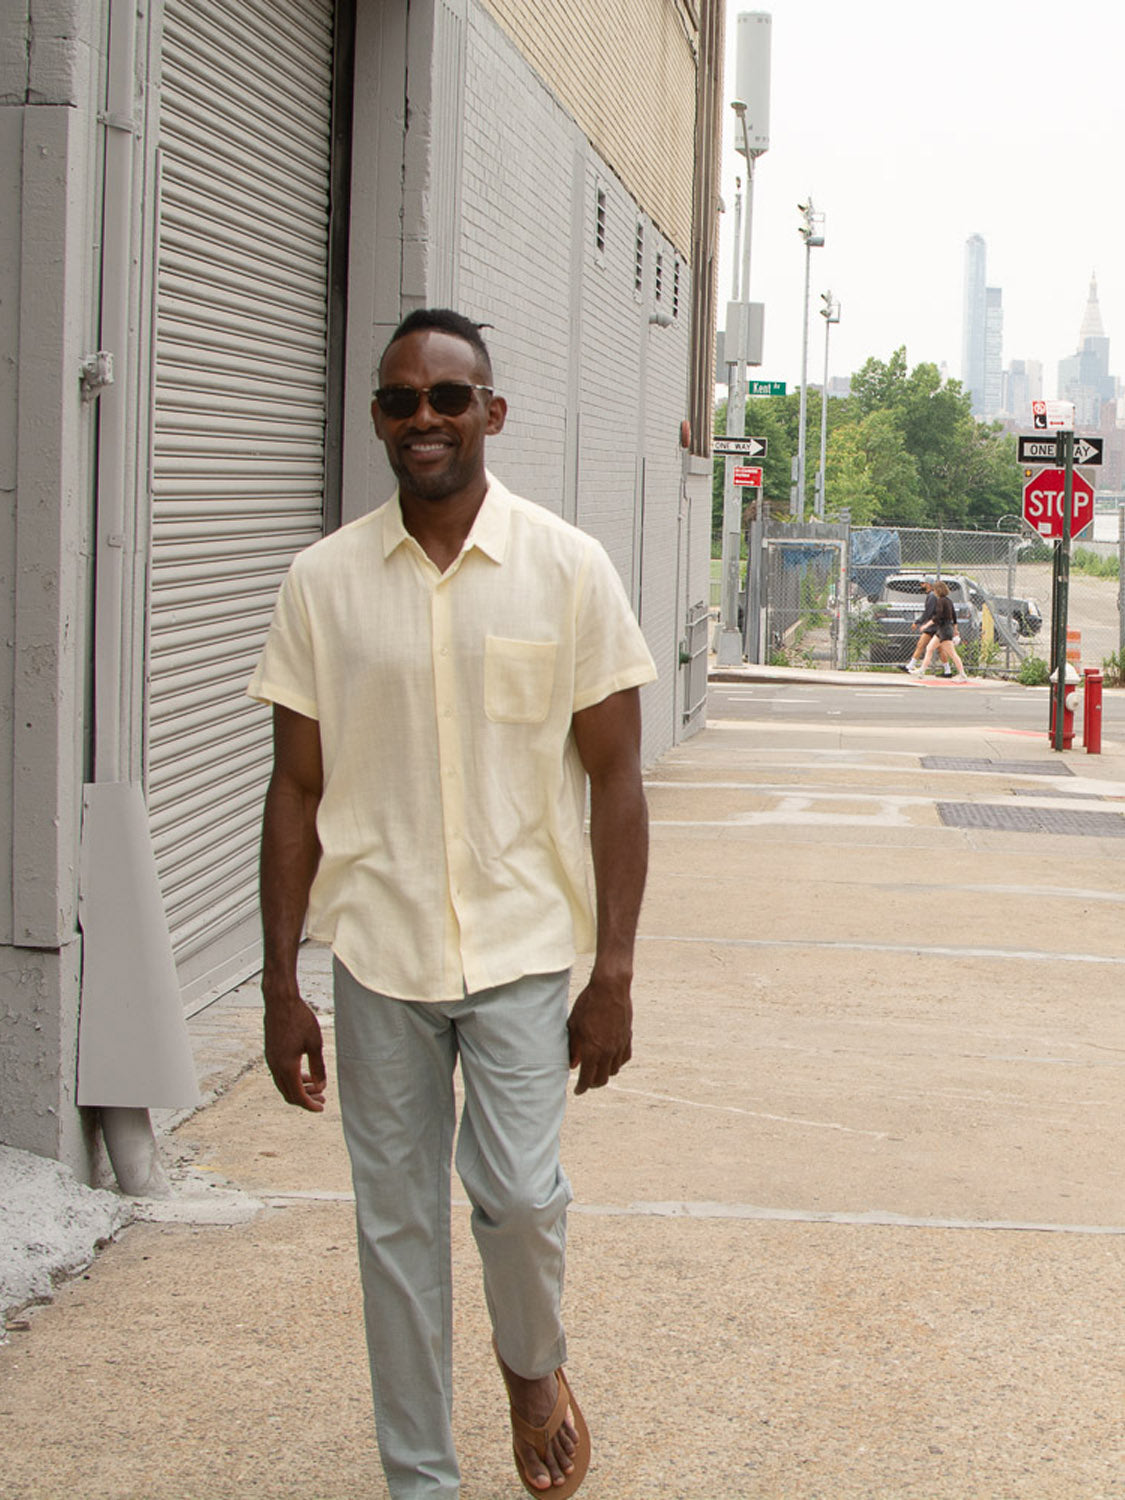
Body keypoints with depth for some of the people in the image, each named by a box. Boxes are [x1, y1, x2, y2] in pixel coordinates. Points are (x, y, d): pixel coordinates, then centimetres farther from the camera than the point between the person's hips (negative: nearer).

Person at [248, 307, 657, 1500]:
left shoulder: (567, 570, -4)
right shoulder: (324, 581, -1)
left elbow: (612, 777, -1)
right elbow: (298, 788, 3)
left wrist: (614, 974, -5)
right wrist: (280, 985, 1)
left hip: (519, 945, -1)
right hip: (376, 952, 2)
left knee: (517, 1192, -10)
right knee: (396, 1223, 7)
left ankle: (532, 1364, 24)